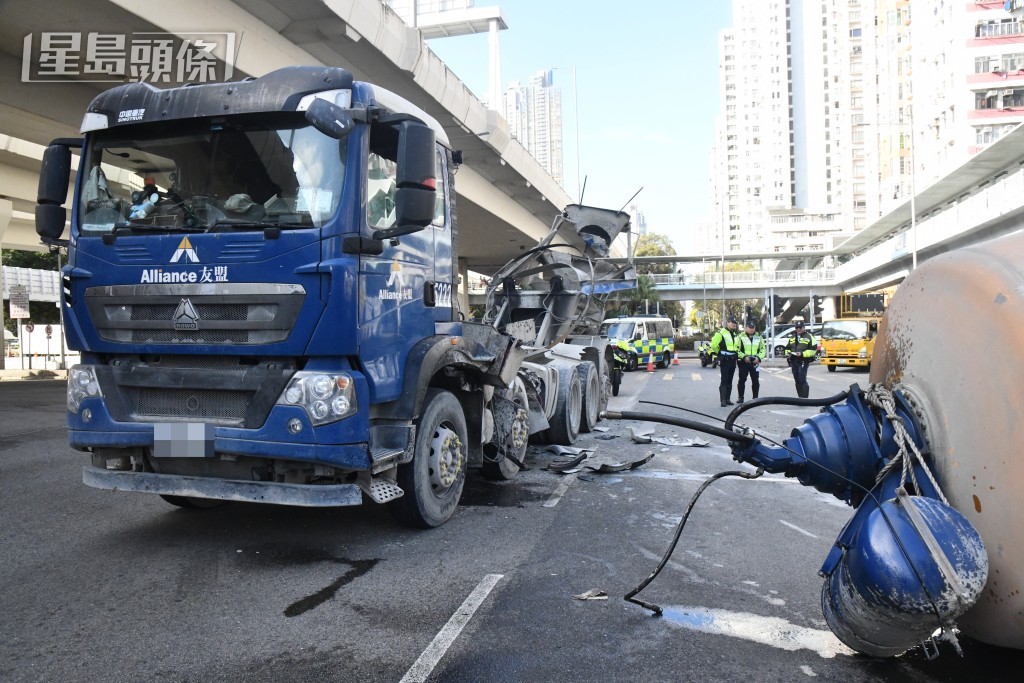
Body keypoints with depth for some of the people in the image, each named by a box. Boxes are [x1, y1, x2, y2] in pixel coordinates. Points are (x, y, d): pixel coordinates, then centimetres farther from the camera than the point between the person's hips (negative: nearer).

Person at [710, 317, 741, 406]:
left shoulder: (736, 335, 16)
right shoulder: (721, 333, -10)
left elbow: (738, 346, 31)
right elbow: (714, 345, -14)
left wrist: (736, 352, 15)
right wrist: (720, 354, -3)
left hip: (733, 361, 7)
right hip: (724, 361, -7)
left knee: (729, 381, 10)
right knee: (724, 381, -8)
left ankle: (727, 399, 16)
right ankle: (723, 400, -7)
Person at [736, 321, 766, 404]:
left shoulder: (758, 337, 10)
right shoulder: (741, 336, -1)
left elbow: (763, 349, 12)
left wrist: (759, 357, -4)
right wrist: (744, 357, -16)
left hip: (755, 362, 3)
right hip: (744, 362, -3)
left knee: (755, 381, 5)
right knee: (742, 380, -2)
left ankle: (755, 398, 14)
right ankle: (740, 397, 5)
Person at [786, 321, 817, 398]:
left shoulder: (809, 336, -2)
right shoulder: (792, 337, 18)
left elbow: (813, 349, -7)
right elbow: (787, 347, 26)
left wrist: (802, 354, -18)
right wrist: (787, 353, 3)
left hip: (803, 361, -6)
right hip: (793, 361, 6)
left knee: (802, 380, -14)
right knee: (797, 380, 11)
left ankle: (804, 397, -11)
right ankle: (800, 397, 20)